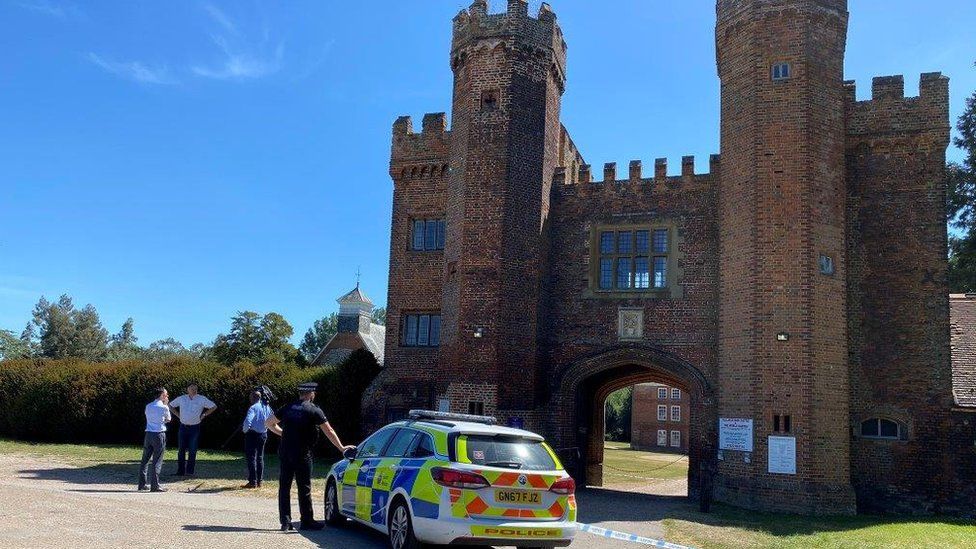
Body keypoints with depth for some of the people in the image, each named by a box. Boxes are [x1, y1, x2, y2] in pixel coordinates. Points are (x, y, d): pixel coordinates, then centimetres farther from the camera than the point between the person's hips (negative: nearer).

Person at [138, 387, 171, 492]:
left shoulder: (148, 406, 8)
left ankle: (142, 484, 15)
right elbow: (168, 419, 8)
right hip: (159, 435, -6)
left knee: (145, 459, 11)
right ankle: (155, 485, -3)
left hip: (148, 434, 6)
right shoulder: (164, 407, -8)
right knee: (157, 461, -2)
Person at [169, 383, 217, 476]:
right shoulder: (181, 398, 5)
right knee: (181, 450, 4)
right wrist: (178, 415, 9)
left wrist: (204, 415, 1)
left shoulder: (202, 399, 0)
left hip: (195, 427, -2)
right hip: (183, 427, 2)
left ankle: (190, 471, 7)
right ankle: (180, 471, 10)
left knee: (192, 450, 0)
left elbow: (213, 407, 7)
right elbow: (171, 406, 20)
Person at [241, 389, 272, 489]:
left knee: (251, 457, -2)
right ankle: (259, 481, 17)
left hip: (253, 434, -7)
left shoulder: (253, 408, -16)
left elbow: (248, 421, -26)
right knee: (260, 458, 15)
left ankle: (252, 482, -4)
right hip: (264, 434, 7)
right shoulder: (267, 407, 7)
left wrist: (245, 430, -9)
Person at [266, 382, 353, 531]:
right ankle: (307, 521, 8)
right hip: (302, 455, -4)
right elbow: (329, 432, -1)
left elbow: (269, 423, 15)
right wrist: (341, 448, 6)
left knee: (284, 487, 9)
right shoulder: (314, 411, -3)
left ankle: (285, 521, 11)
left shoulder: (287, 408, 10)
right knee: (304, 488, 3)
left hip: (285, 452, 4)